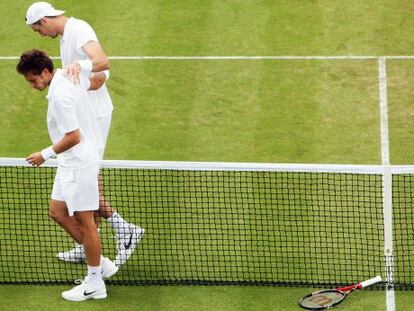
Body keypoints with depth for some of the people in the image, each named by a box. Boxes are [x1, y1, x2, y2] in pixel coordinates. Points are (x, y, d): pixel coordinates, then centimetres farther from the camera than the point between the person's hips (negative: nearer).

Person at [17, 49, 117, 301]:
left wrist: (46, 154, -15)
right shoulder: (69, 76, 2)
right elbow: (100, 78, 17)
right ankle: (101, 263, 23)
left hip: (80, 164, -10)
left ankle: (95, 284, 11)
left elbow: (73, 137, -26)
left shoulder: (60, 96, -25)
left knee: (85, 221, 0)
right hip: (71, 164, 10)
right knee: (58, 212, 16)